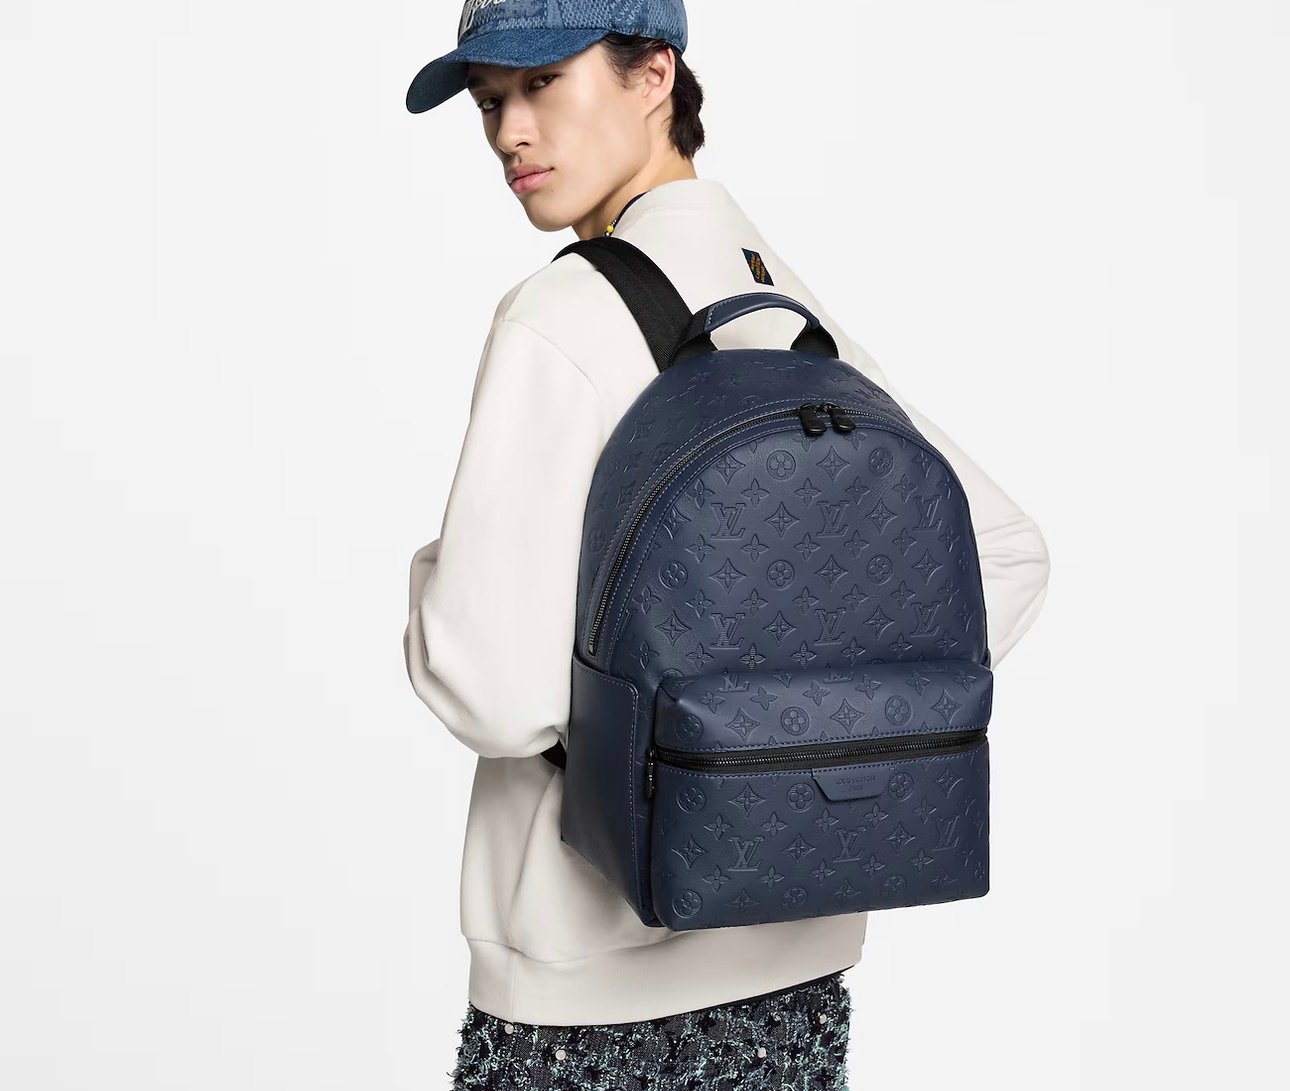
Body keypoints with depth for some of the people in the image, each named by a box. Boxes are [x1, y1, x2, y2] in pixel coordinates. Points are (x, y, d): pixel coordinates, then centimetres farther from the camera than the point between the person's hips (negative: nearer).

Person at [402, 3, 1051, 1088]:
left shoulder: (563, 318, -17)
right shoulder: (801, 316, 4)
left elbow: (499, 692, -23)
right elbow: (1008, 554, 10)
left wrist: (432, 574, -3)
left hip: (590, 986, -6)